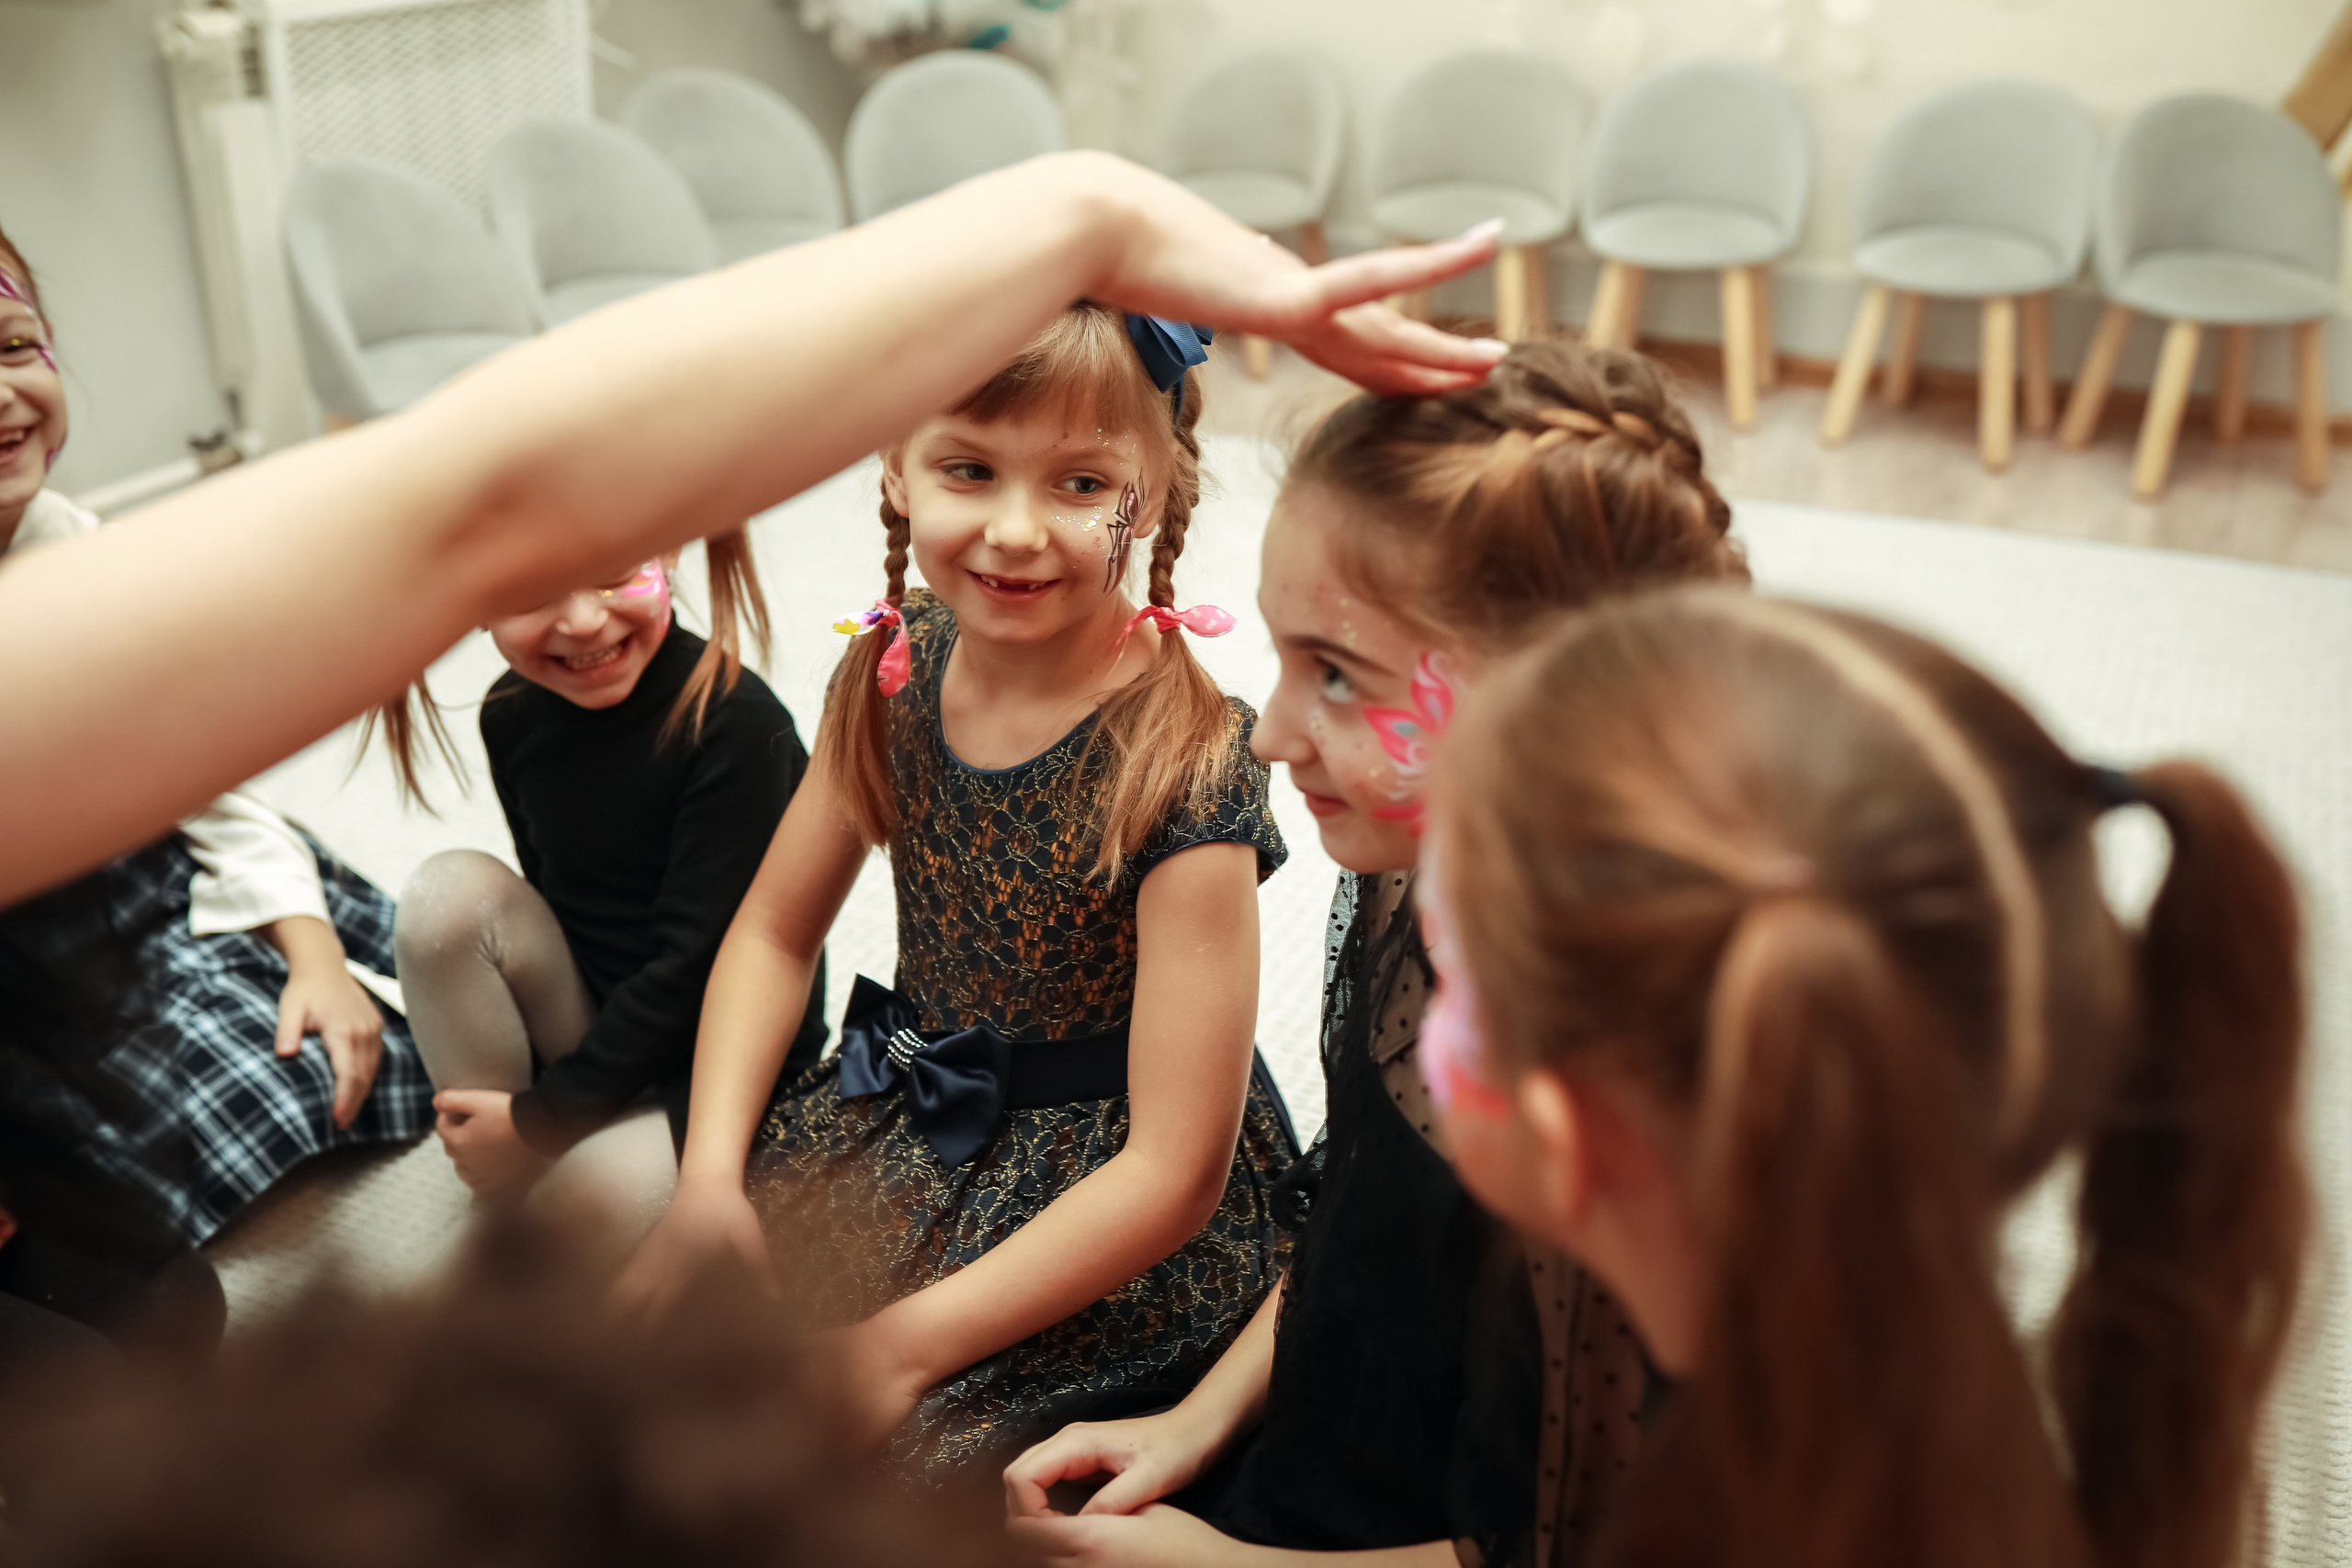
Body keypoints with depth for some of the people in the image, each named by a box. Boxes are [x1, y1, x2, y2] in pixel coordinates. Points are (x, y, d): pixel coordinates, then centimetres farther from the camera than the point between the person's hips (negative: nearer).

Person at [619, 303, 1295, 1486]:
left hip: (1103, 1217, -5)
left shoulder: (1180, 767, -26)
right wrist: (710, 1176, -7)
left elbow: (1173, 1171, -23)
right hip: (902, 1122, 6)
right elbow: (774, 932, 6)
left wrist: (909, 1343, -22)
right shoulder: (895, 669, -8)